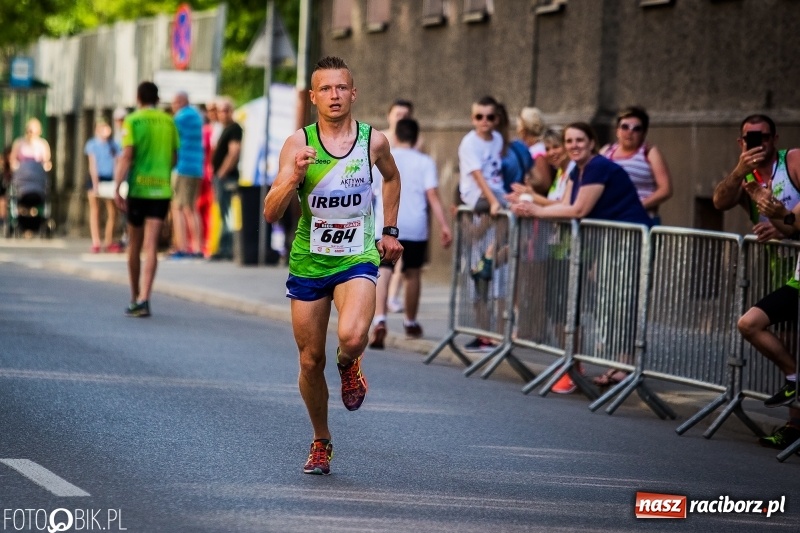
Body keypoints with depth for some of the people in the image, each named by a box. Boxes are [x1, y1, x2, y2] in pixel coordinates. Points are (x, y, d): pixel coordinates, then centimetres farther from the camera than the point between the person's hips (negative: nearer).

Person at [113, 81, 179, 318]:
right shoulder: (168, 122, 7)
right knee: (151, 246, -4)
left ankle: (135, 297, 22)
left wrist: (117, 189, -11)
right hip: (161, 189, 2)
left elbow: (126, 156, -11)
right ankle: (143, 299, -16)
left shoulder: (133, 121, -4)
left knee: (134, 245, 12)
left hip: (138, 188, -2)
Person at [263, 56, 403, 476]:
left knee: (352, 336, -28)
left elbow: (391, 177, 22)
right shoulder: (298, 144, -7)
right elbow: (270, 213, -13)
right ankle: (321, 442, 30)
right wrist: (294, 177, -29)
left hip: (358, 259, -1)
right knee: (311, 361, 8)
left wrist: (389, 230, 18)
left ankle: (349, 366, 9)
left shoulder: (374, 141, -3)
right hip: (308, 263, 1)